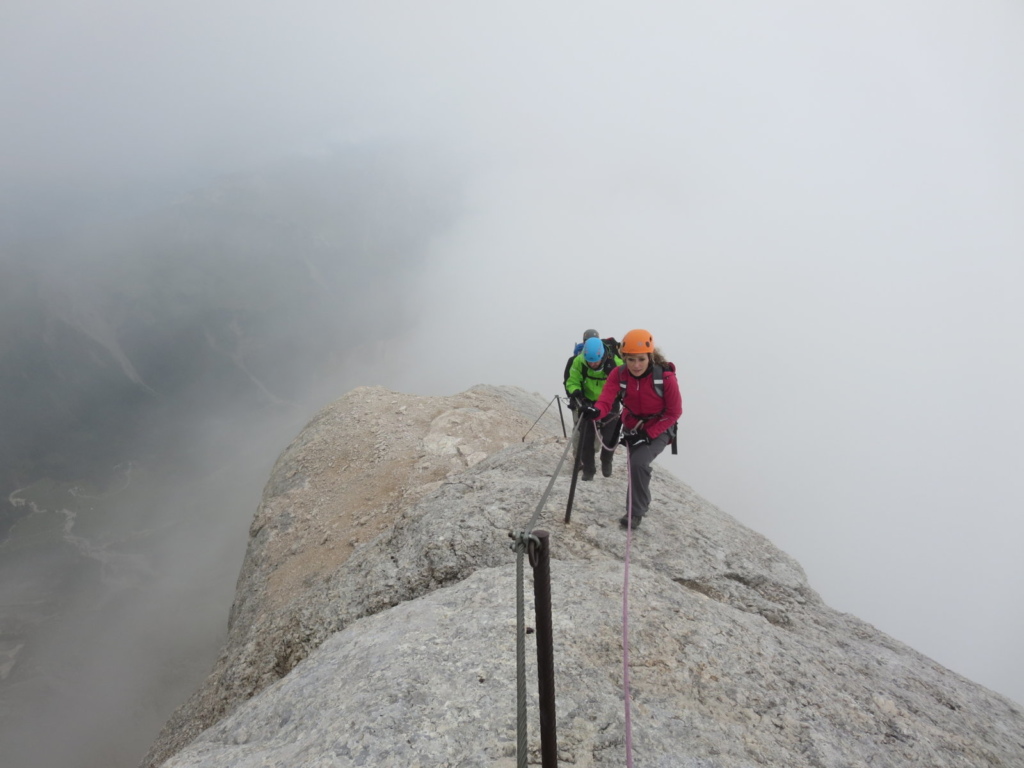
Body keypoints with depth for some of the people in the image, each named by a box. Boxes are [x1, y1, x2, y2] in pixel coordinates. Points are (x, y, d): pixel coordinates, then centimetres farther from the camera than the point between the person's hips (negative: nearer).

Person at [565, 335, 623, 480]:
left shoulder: (615, 362, -26)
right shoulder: (578, 362, -25)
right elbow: (572, 382, -15)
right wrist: (576, 394, -33)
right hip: (588, 403, 1)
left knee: (610, 437, 4)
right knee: (586, 437, 0)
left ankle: (606, 462, 34)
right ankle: (588, 469, 16)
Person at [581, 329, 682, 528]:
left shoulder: (666, 378, -28)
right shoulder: (618, 375, -21)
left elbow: (674, 413, -18)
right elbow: (606, 401, -32)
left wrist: (648, 434, -24)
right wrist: (595, 411, -56)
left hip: (659, 430, -4)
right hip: (632, 428, 4)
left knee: (638, 462, -26)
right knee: (635, 466, 21)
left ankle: (636, 511, -4)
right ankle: (642, 503, 52)